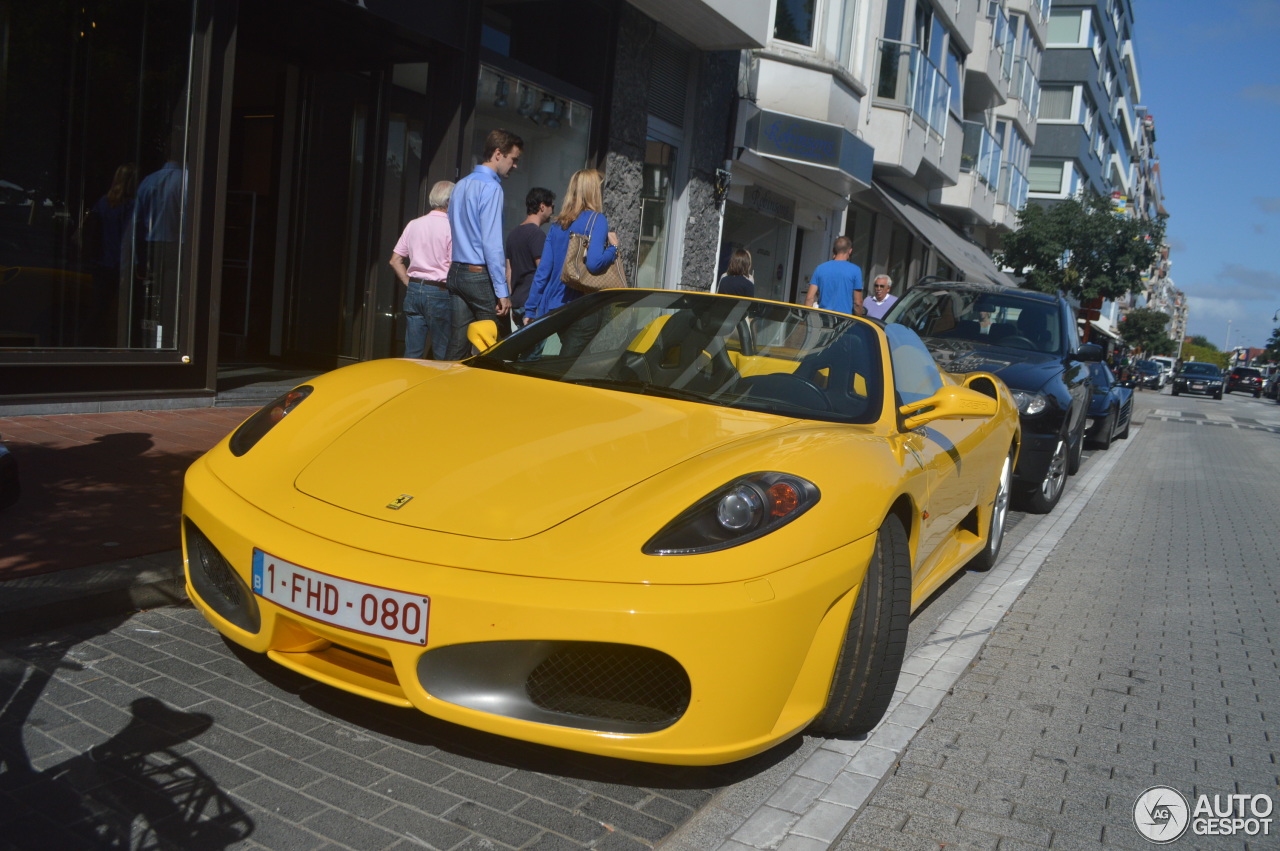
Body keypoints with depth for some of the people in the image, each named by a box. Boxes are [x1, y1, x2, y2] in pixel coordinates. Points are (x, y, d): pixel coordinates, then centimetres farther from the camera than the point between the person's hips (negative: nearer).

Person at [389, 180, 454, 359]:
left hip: (413, 290, 6)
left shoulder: (414, 224, 9)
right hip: (439, 292, -5)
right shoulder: (451, 227, -8)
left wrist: (409, 284, 13)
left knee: (412, 353, 8)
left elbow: (395, 261, 10)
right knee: (442, 356, 2)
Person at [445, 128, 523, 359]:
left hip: (456, 273, 8)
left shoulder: (461, 185, 15)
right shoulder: (490, 187, -11)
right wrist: (502, 291, -17)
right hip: (480, 275, -8)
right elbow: (492, 243, -17)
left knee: (458, 343, 8)